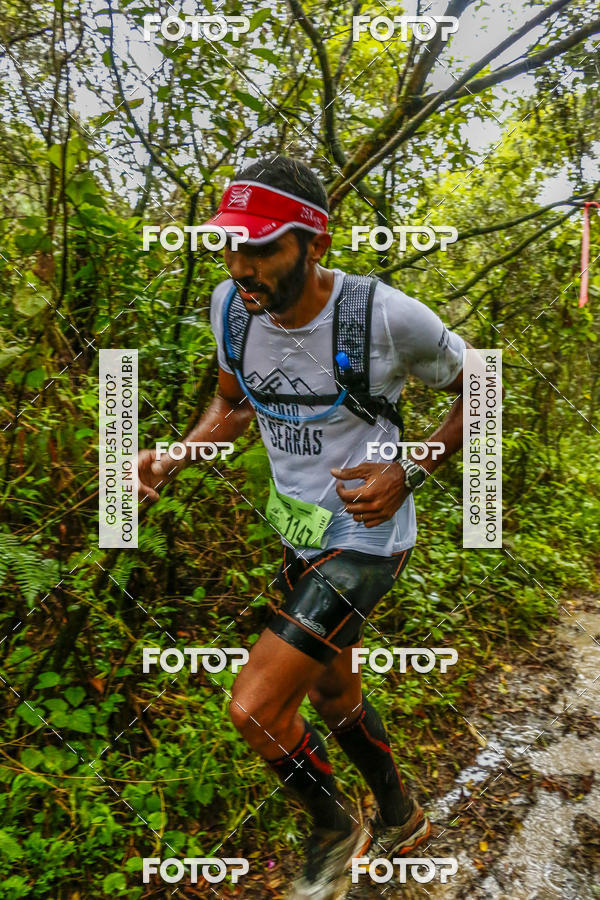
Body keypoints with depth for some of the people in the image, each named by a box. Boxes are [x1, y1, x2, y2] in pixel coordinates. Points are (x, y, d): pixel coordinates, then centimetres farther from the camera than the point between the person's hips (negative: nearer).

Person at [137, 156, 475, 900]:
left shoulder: (390, 317, -24)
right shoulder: (230, 306, -9)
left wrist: (408, 474, -19)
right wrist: (173, 459, -8)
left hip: (366, 538, -7)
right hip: (301, 533, 7)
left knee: (254, 707, -11)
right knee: (331, 691, 23)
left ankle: (332, 829, 24)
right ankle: (400, 821, 53)